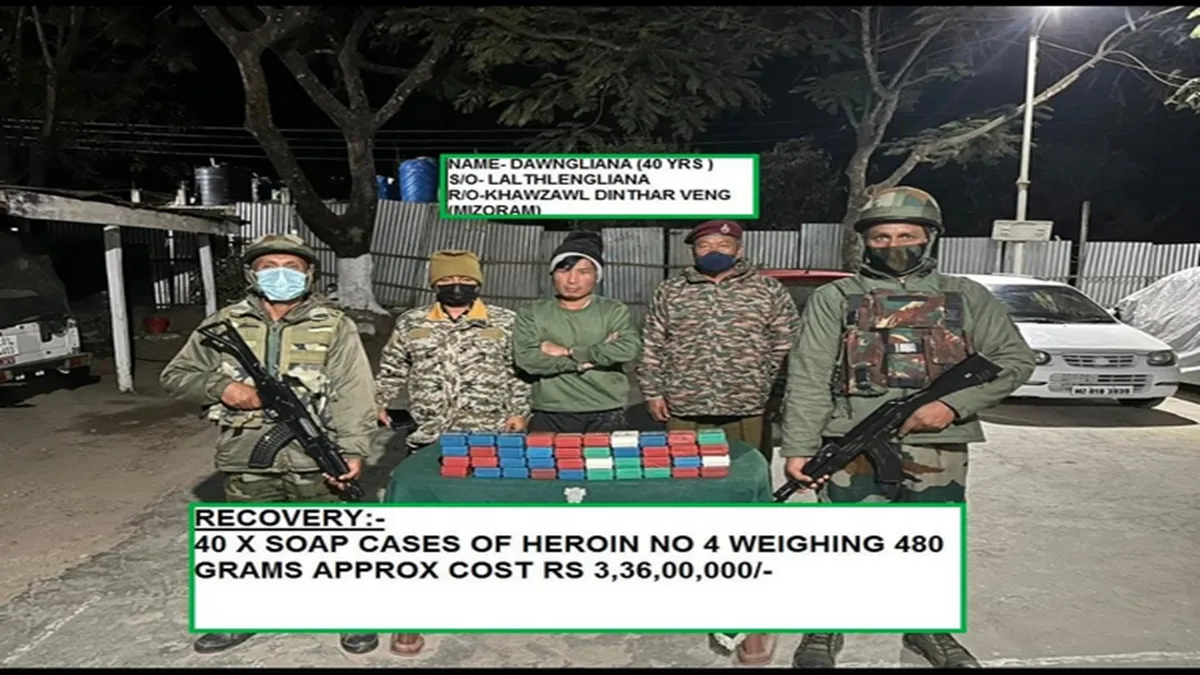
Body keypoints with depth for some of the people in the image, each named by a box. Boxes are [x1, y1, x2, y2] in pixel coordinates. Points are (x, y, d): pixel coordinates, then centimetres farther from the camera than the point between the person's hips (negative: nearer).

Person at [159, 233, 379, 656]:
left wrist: (352, 451, -22)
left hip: (317, 463, -2)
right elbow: (174, 376, 12)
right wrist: (221, 387, -8)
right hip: (249, 464, 3)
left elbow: (353, 394, -10)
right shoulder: (224, 325, 6)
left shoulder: (334, 327, -2)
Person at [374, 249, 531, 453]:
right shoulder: (411, 323, 9)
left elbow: (520, 372, 5)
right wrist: (378, 401, 13)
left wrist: (519, 411, 0)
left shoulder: (505, 322, 3)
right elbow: (392, 368, 19)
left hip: (488, 433, -1)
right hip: (426, 434, 2)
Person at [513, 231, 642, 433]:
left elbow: (629, 349, -12)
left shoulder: (614, 311, 5)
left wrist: (569, 352, -9)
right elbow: (525, 358, -9)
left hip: (606, 416, 0)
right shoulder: (531, 313, 6)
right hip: (550, 418, 0)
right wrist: (587, 359, -9)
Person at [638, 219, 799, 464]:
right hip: (684, 411, 1)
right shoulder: (669, 292, 7)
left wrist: (771, 385, 3)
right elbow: (651, 346, 9)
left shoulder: (769, 290, 4)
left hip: (749, 410, 0)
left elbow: (788, 343, 7)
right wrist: (653, 392, 5)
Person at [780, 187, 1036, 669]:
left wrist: (954, 405, -8)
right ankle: (824, 631, 25)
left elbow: (1015, 359, 7)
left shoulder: (967, 297, 9)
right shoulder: (834, 299, 3)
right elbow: (807, 378, -3)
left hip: (939, 448, 2)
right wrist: (798, 448, -12)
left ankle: (930, 630, 38)